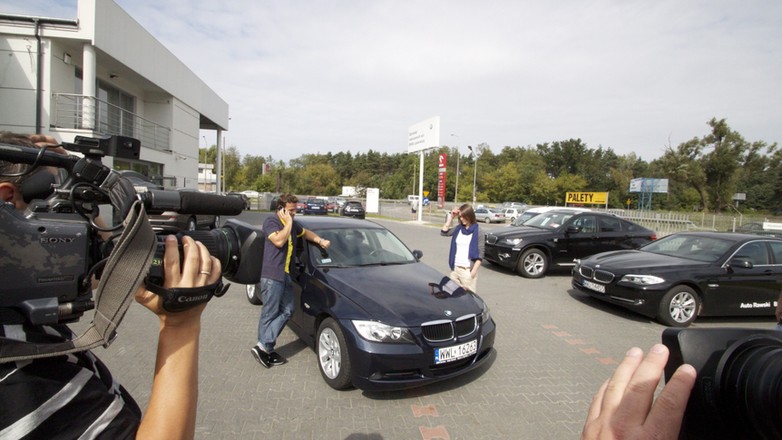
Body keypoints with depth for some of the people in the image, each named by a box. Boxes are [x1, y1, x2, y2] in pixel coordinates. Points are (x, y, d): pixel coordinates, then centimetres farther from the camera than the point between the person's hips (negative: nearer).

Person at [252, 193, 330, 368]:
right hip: (272, 275, -9)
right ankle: (263, 347, 7)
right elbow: (279, 241, -24)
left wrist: (320, 241, 18)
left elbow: (305, 233, 33)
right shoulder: (271, 221, -9)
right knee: (270, 313, -2)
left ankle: (265, 347, 12)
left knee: (286, 311, 7)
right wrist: (289, 223, -15)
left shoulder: (293, 224, 16)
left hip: (286, 275, 9)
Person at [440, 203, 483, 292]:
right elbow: (443, 232, 1)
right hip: (455, 268, 5)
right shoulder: (458, 228, 9)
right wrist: (451, 217, 0)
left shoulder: (477, 231, -4)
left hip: (468, 270, -5)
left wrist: (474, 271, -13)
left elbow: (480, 253, -6)